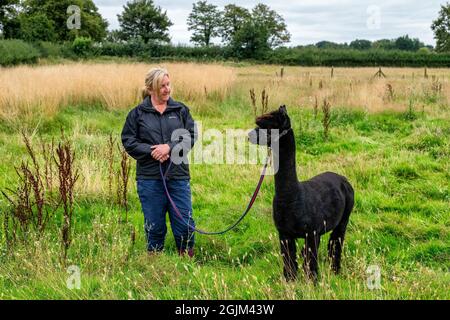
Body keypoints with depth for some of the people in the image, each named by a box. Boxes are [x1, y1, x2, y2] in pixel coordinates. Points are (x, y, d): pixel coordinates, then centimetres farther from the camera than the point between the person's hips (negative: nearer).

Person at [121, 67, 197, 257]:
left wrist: (170, 147, -13)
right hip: (149, 177, -1)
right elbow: (128, 141, 0)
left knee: (185, 223, 2)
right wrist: (151, 151, -13)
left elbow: (191, 136, 1)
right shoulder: (137, 113, 4)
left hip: (178, 175, 1)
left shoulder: (180, 110, 8)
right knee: (154, 225, 6)